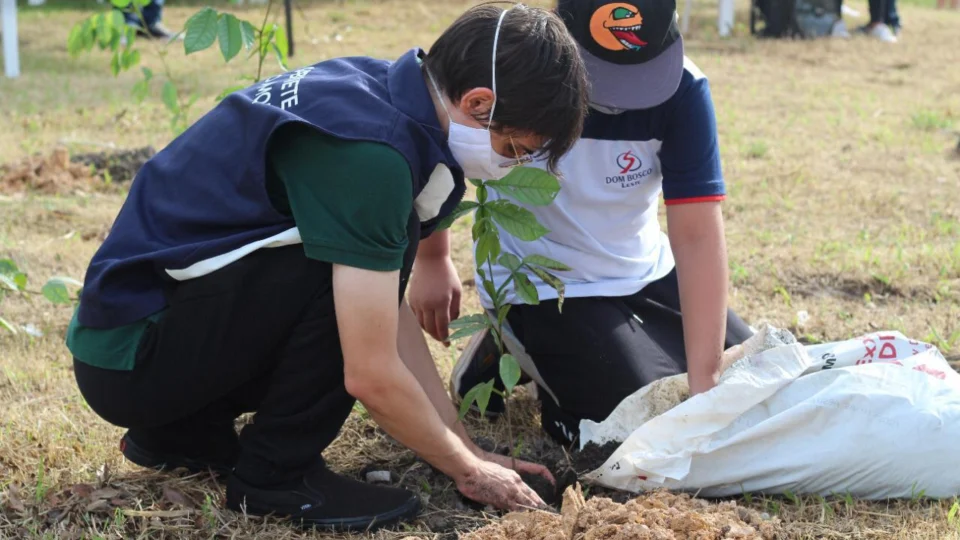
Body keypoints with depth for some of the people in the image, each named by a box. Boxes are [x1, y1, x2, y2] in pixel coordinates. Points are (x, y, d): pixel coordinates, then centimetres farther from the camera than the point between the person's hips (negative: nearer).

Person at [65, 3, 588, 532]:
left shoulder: (377, 89, 3)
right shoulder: (368, 151, -26)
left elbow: (392, 317, 9)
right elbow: (371, 375, -22)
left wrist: (464, 447, 7)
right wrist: (468, 471, -7)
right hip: (128, 356, -9)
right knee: (347, 264, -21)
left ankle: (183, 431, 17)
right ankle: (274, 474, -6)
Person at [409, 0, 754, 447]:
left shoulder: (682, 90, -20)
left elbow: (697, 236, -24)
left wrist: (703, 382, -29)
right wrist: (432, 261, 0)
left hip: (642, 274, 4)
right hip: (539, 287, -4)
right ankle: (510, 355, 8)